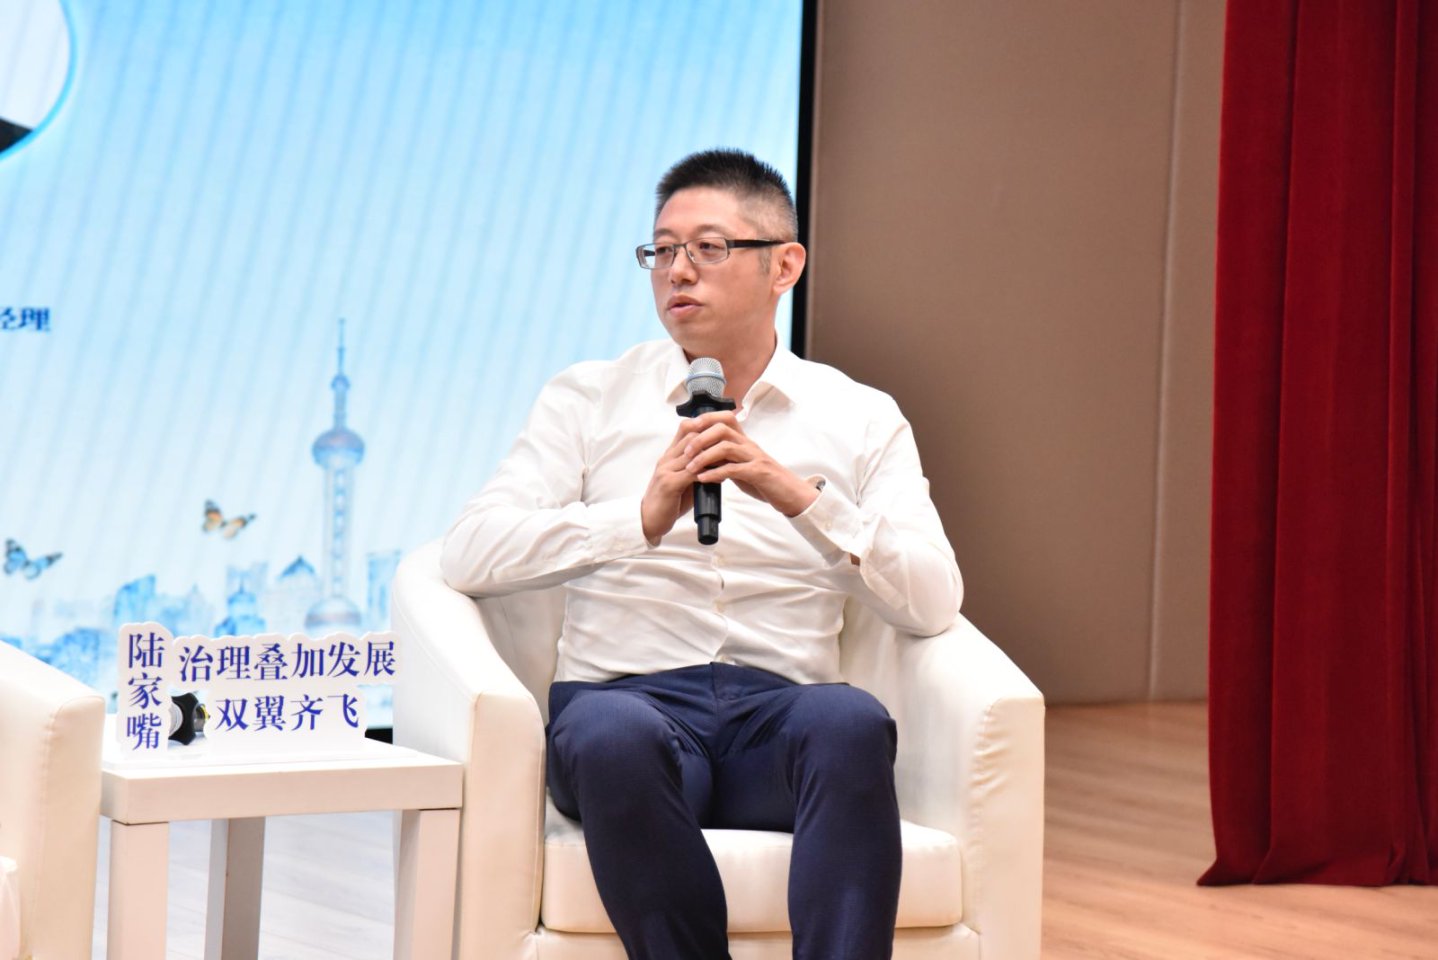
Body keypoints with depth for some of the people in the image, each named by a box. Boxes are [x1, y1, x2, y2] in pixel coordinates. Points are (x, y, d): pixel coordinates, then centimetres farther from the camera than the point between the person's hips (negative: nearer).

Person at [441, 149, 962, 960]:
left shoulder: (863, 421, 15)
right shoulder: (589, 399, 14)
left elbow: (934, 603, 1)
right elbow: (470, 557, 0)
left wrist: (797, 494, -13)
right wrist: (642, 518, -14)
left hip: (780, 715, 1)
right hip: (629, 698, 0)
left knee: (851, 721, -35)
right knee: (612, 733, -37)